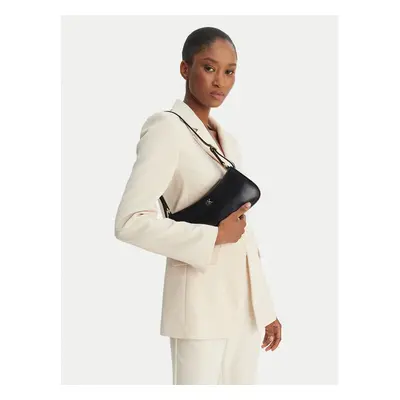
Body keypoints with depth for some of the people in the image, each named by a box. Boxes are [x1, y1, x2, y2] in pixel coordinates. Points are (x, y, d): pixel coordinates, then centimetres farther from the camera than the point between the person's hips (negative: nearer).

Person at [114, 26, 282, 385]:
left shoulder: (228, 140, 14)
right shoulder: (166, 128, -9)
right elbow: (130, 222, -20)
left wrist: (266, 308, 14)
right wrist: (213, 235, -16)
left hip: (244, 300, 7)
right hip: (200, 301, -7)